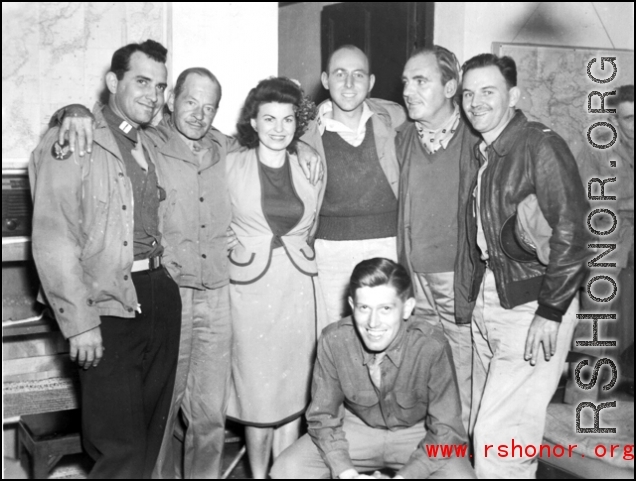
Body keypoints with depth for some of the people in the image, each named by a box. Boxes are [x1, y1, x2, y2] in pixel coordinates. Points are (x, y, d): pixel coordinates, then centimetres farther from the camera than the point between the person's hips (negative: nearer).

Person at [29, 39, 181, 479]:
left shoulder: (151, 146, 15)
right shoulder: (72, 143, -7)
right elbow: (53, 240, -13)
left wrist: (162, 284, 9)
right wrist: (80, 323, -17)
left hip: (160, 296, 7)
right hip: (108, 307, -7)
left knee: (151, 436, 15)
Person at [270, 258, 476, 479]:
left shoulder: (431, 346, -29)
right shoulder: (333, 340, -23)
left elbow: (446, 430, -19)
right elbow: (323, 416, -9)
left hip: (418, 433, -1)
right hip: (357, 428, 2)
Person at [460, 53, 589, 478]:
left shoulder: (540, 145, -12)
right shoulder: (479, 153, 11)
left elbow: (571, 233, -17)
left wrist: (550, 312, -18)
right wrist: (475, 293, 9)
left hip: (532, 306, -7)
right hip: (485, 304, 8)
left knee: (498, 436, -6)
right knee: (484, 427, 14)